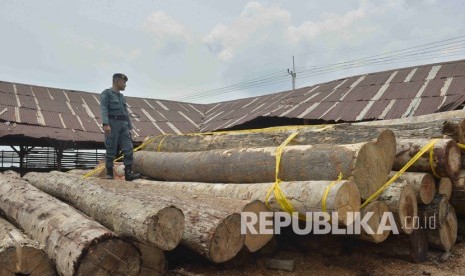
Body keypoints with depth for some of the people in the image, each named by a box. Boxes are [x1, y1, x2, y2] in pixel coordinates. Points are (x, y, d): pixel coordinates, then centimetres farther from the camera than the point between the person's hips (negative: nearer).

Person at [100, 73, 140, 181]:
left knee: (128, 148, -8)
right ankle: (109, 173, 9)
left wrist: (129, 128, 16)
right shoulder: (106, 93, 1)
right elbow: (103, 109, -13)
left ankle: (128, 173, -11)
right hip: (112, 124, -6)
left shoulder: (121, 97, 23)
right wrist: (105, 124, -26)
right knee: (111, 150, -3)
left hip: (123, 125, 6)